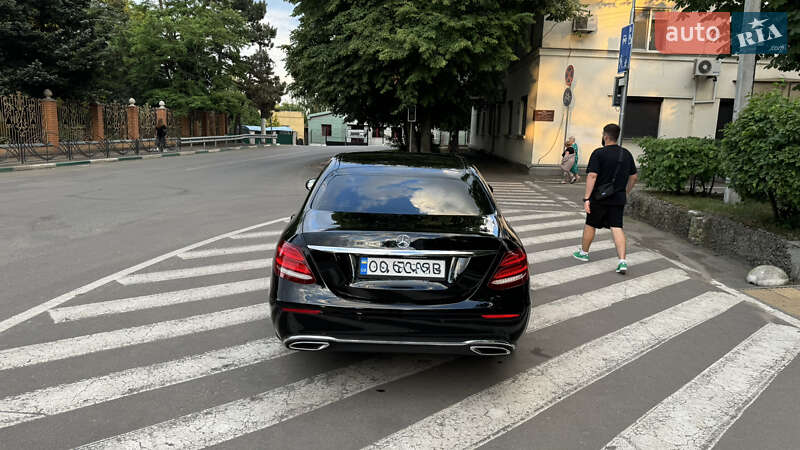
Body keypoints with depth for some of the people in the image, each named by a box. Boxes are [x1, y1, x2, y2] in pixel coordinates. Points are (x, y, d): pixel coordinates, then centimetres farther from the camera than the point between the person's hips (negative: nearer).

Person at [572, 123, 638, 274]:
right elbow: (634, 177, 14)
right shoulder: (626, 154, 7)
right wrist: (626, 193, 26)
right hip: (618, 198, 4)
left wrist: (586, 198, -19)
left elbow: (592, 176, -19)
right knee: (617, 228, 1)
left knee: (590, 225, 14)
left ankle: (584, 252, 30)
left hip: (599, 198, -4)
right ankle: (622, 261, -9)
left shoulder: (599, 153, -12)